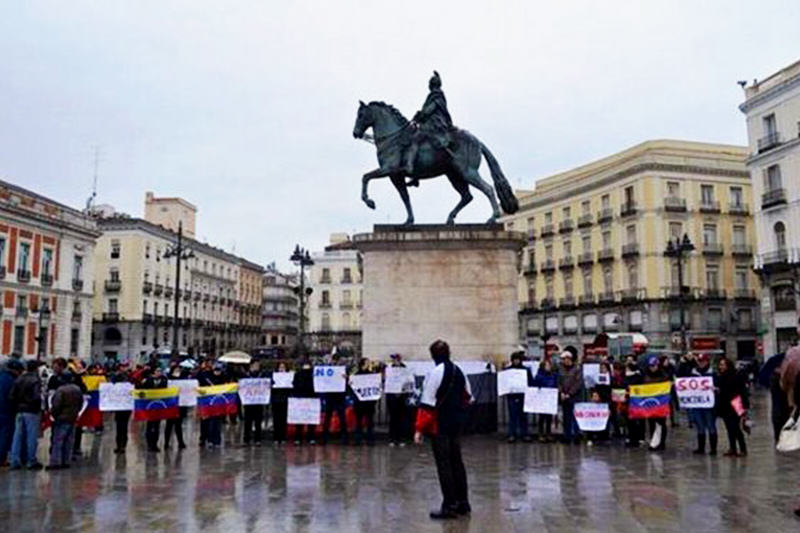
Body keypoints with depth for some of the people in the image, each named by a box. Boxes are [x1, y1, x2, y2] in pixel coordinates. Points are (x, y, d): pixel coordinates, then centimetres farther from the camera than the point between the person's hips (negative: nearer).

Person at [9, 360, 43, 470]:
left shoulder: (18, 379, 8)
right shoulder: (35, 380, -12)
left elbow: (12, 396, 7)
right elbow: (37, 397, -19)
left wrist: (16, 407, 12)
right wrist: (39, 408, -5)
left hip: (19, 411, 6)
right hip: (31, 412, -6)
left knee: (17, 436, 9)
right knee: (31, 436, 1)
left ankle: (15, 462, 11)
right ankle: (32, 462, 7)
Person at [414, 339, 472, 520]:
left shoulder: (435, 373, -16)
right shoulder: (458, 371, 7)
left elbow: (427, 403, -18)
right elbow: (467, 397, 17)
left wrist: (419, 429, -16)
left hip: (439, 424, -8)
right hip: (457, 423, 8)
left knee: (443, 464, -1)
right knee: (456, 461, 16)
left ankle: (449, 506, 2)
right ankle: (463, 502, 23)